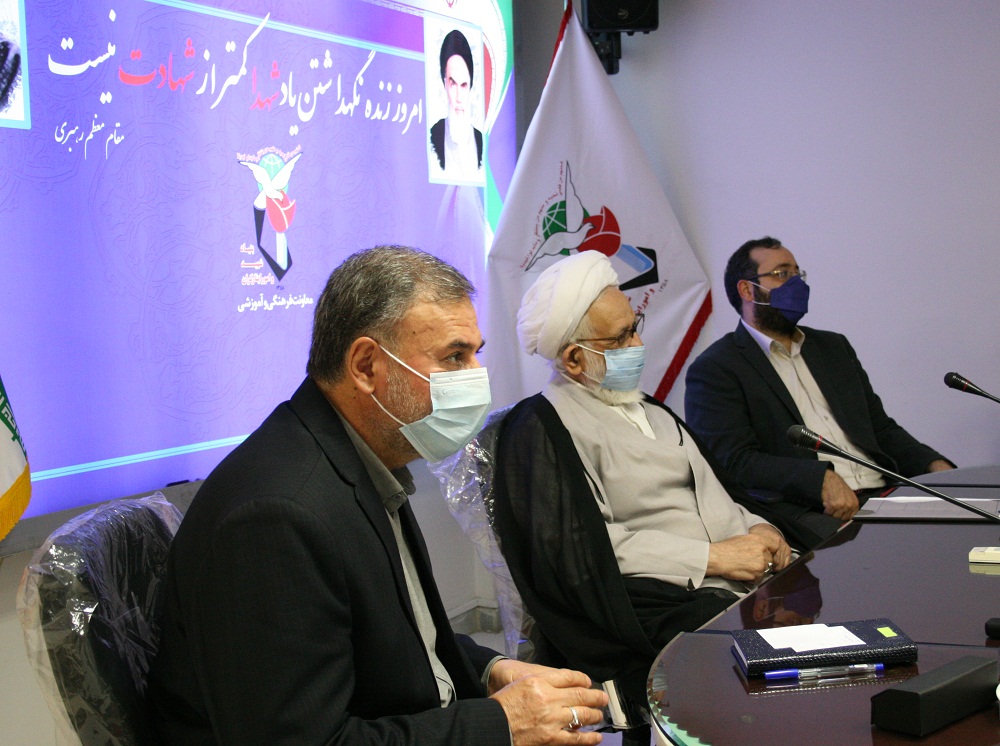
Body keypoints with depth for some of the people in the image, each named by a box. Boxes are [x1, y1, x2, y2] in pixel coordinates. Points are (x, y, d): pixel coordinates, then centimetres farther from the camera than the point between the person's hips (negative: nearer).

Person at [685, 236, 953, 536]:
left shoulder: (833, 347, 25)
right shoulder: (714, 369, 2)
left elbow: (881, 429, 26)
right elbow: (735, 461, -10)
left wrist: (935, 466, 6)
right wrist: (820, 479, -23)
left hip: (881, 496, 8)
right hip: (805, 511, -8)